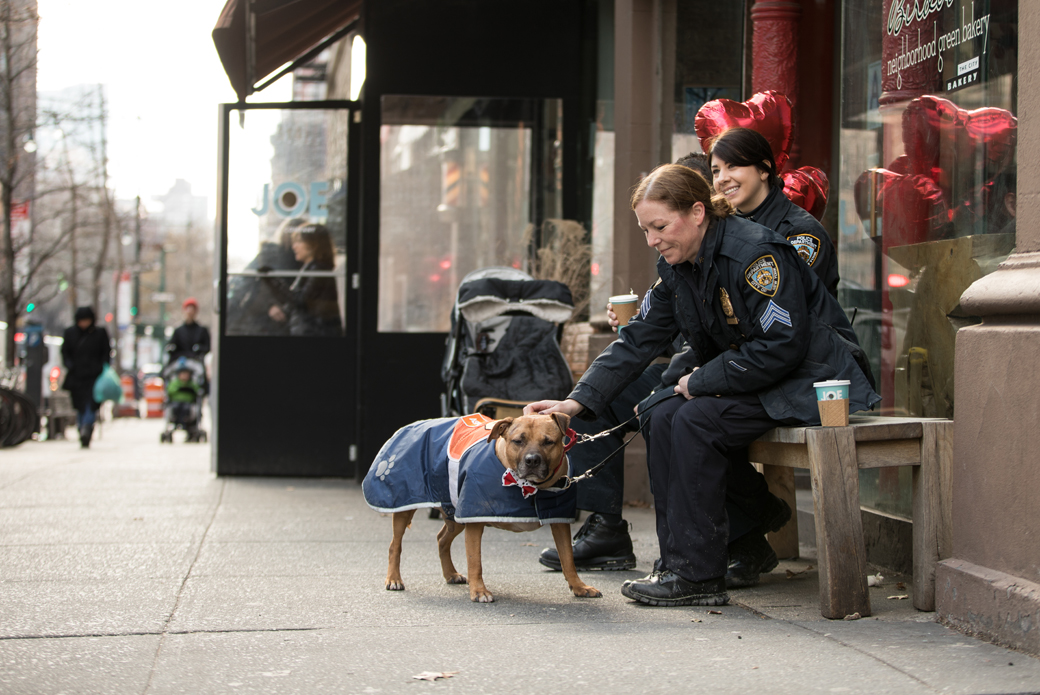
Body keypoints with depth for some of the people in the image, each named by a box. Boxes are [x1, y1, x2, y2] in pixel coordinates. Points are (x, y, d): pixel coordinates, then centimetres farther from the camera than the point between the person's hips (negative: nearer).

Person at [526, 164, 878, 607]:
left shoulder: (756, 252, -22)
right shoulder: (677, 269, 4)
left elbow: (782, 347, -26)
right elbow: (637, 341, 3)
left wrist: (701, 381, -18)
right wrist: (578, 401, -8)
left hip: (812, 381, -9)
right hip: (750, 383, 9)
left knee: (697, 421, -24)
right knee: (666, 419, -9)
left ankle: (698, 576, -19)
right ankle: (677, 563, -5)